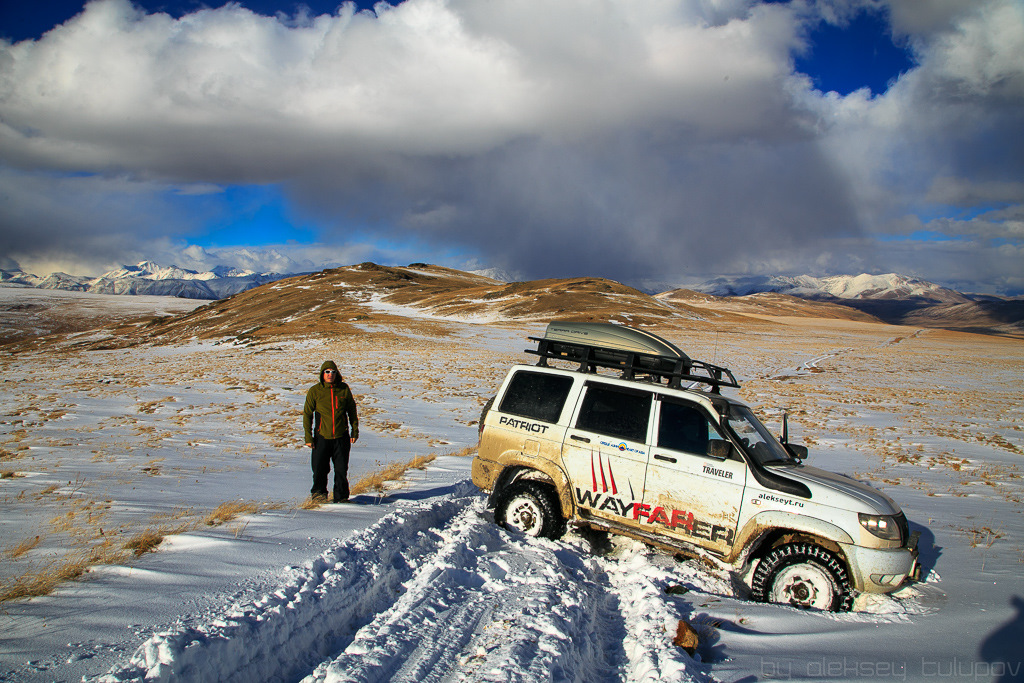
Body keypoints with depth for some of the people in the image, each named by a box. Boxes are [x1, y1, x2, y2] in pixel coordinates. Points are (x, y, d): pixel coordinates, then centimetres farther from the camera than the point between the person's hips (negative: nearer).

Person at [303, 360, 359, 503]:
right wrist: (308, 437, -3)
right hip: (322, 437, -1)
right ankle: (318, 492, 27)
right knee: (320, 469, 1)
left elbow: (352, 410, 12)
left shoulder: (344, 389, 2)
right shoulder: (314, 391, -2)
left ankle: (341, 498, 19)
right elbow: (307, 414, 2)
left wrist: (355, 431, 10)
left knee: (342, 470, 4)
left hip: (341, 437, 1)